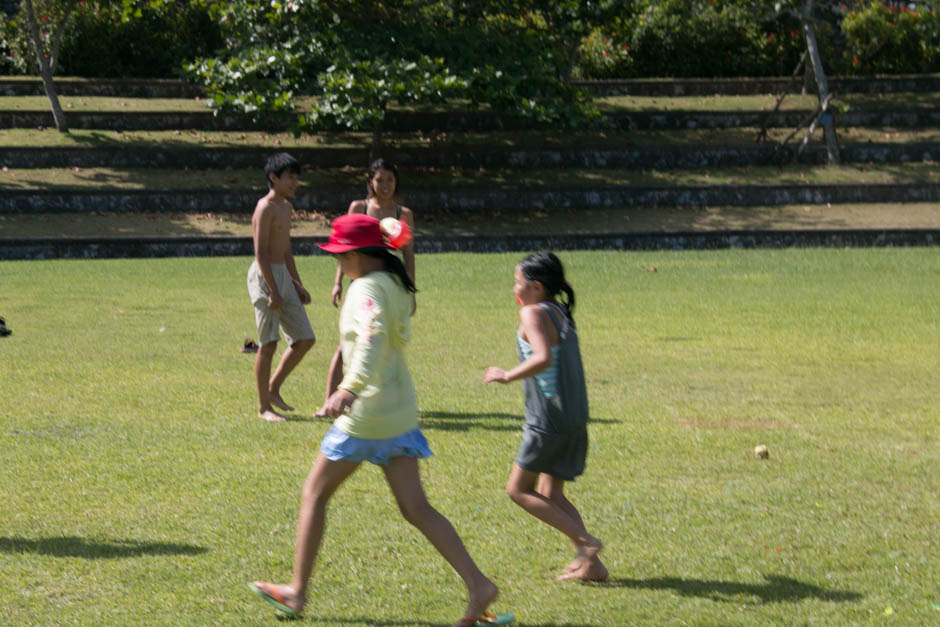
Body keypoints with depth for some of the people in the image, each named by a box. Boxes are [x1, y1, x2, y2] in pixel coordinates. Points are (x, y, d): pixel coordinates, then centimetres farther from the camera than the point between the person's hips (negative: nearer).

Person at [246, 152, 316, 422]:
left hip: (283, 276, 9)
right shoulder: (265, 208, -13)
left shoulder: (286, 207, 15)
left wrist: (298, 285, 20)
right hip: (264, 277, -9)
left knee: (305, 339, 8)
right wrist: (273, 291, -22)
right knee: (268, 344, -5)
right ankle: (264, 406, 2)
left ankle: (273, 388, 21)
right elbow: (261, 253, -18)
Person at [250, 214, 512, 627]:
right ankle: (477, 585, -7)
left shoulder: (367, 289, -17)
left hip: (366, 415, -8)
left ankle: (297, 592, 15)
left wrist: (351, 387, -48)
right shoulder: (396, 285, 10)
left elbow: (373, 335, -36)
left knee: (315, 493, 9)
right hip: (401, 413, 8)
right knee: (415, 508, 5)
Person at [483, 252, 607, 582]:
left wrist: (506, 376, -19)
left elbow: (544, 359, -29)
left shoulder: (534, 314, -13)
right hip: (575, 415, 9)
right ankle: (591, 564, 8)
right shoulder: (562, 313, 12)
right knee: (551, 495, 15)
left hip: (549, 418, -9)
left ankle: (584, 541, -7)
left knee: (519, 489, 1)